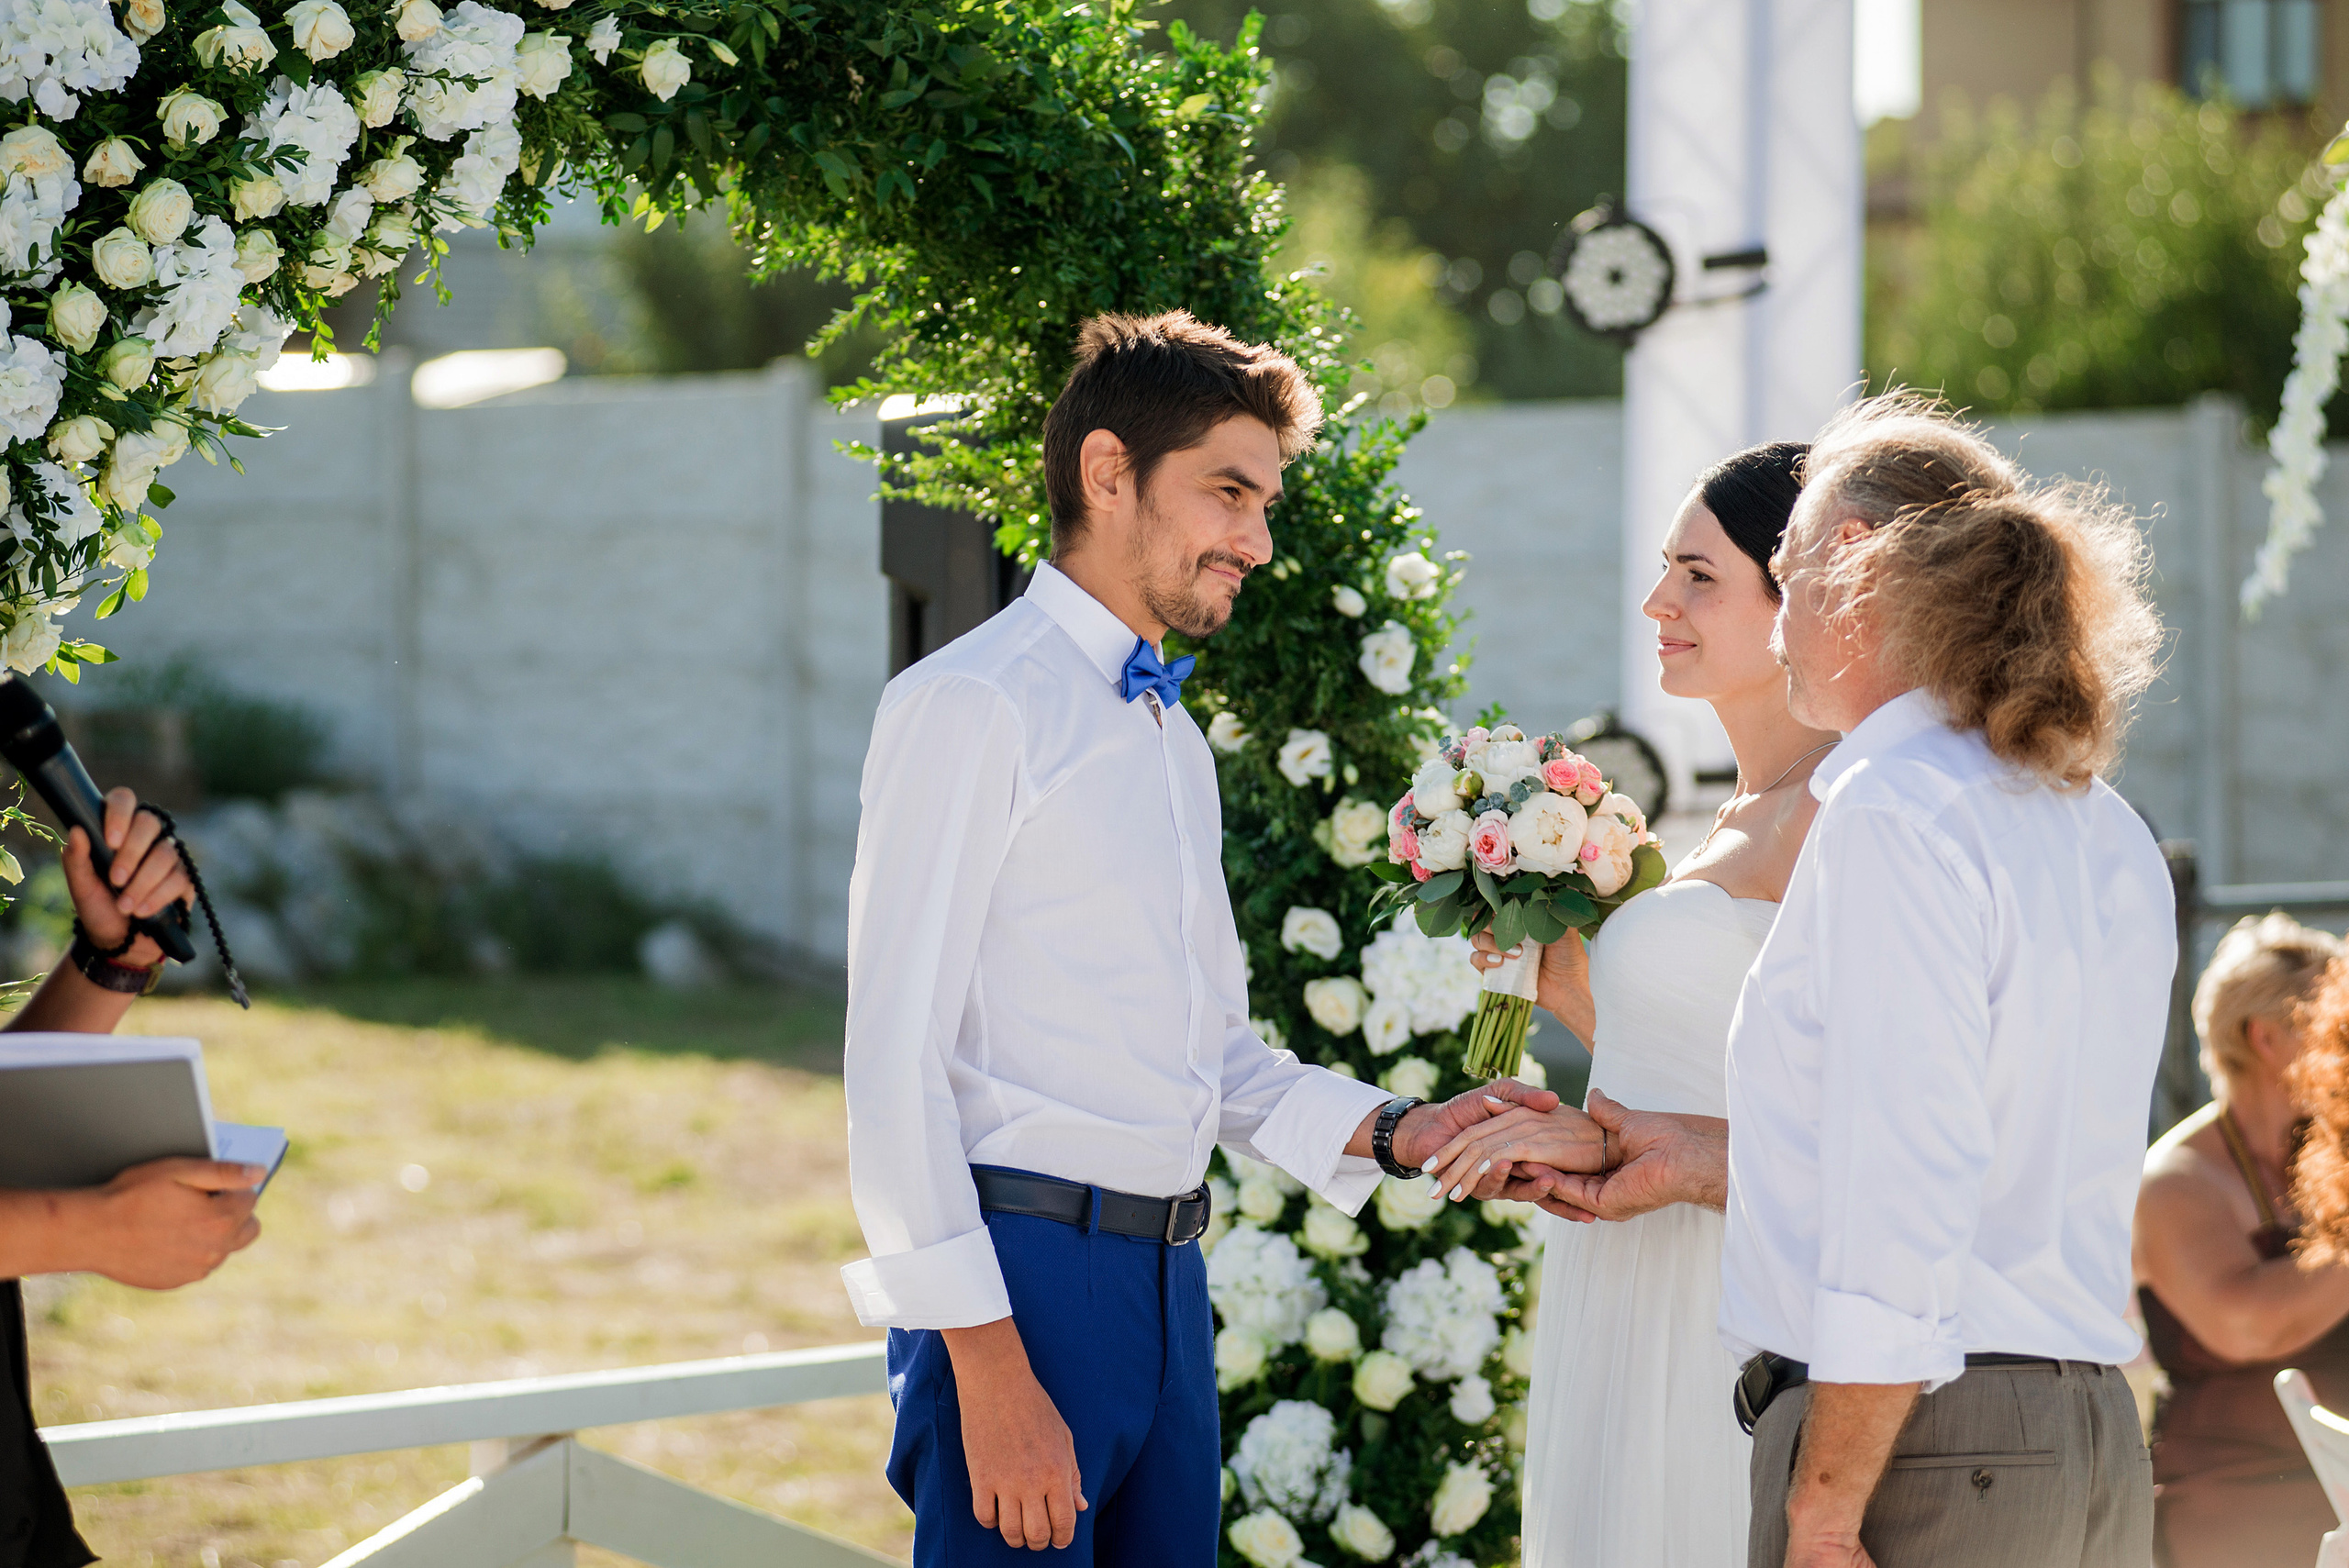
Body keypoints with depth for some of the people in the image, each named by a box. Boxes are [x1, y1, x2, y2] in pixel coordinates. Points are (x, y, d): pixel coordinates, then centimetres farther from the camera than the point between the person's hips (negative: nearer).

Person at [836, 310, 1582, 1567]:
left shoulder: (1172, 740, 19)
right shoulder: (970, 706, -8)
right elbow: (895, 1062, -14)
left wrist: (1400, 1133, 7)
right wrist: (988, 1363, -20)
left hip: (1164, 1275, 8)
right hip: (1019, 1276, -8)